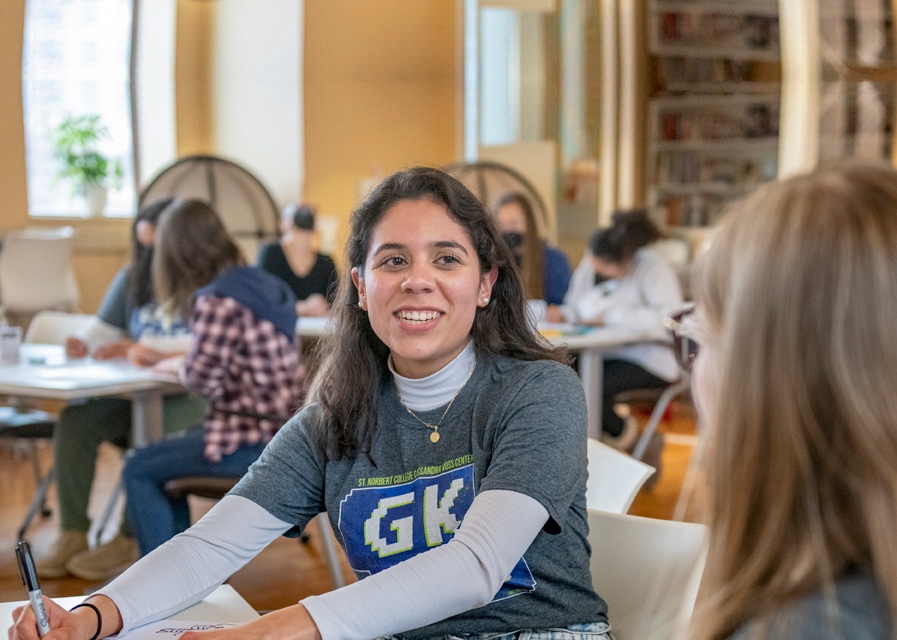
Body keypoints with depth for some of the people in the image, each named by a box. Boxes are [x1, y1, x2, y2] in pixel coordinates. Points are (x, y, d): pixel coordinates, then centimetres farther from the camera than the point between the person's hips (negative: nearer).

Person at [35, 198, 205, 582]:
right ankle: (72, 534, -16)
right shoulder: (132, 277, 15)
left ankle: (131, 541, -22)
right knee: (74, 420, -19)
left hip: (191, 396, -6)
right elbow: (106, 327, 19)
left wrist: (136, 347, -18)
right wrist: (83, 343, -6)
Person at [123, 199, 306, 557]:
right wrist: (182, 361, 18)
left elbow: (202, 379, -15)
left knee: (139, 471, 4)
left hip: (253, 442, -9)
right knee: (166, 460, 26)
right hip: (284, 431, 9)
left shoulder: (218, 301, -20)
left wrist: (178, 366, 4)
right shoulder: (262, 283, 8)